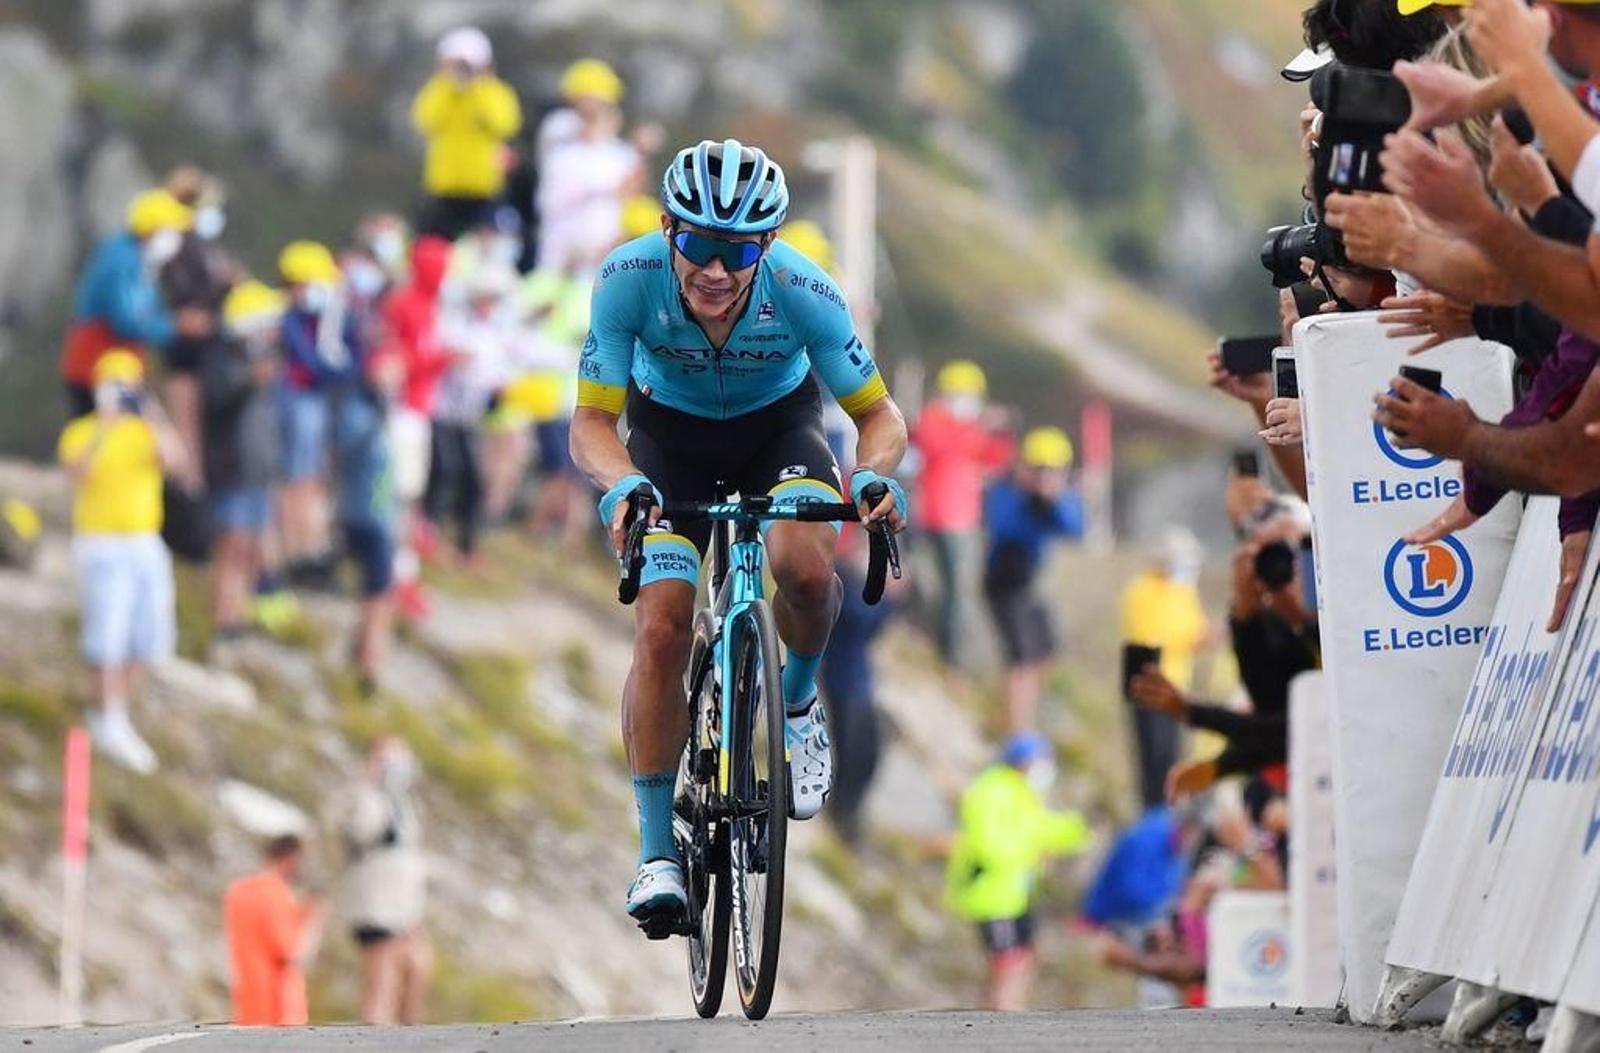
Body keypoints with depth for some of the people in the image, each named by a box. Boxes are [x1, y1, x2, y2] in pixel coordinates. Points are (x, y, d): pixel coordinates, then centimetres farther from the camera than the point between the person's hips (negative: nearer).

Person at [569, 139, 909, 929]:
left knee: (803, 568, -30)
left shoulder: (801, 291, -32)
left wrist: (873, 474, -42)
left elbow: (879, 413, -20)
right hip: (671, 434, 1)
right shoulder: (630, 279, -31)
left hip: (779, 426, -1)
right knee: (662, 628, -16)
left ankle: (799, 700, 5)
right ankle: (657, 851, -5)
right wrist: (623, 486, -49)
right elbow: (591, 422, -26)